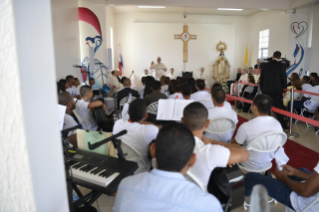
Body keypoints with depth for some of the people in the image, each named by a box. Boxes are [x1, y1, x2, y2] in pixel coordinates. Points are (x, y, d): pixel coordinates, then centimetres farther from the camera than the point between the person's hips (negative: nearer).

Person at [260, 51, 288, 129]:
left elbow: (261, 77, 7)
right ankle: (282, 125, 7)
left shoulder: (265, 65, 4)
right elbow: (284, 78, -4)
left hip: (266, 90, 3)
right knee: (279, 108, 3)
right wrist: (284, 88, 8)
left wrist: (262, 88, 16)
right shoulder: (282, 65, -6)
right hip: (277, 90, -3)